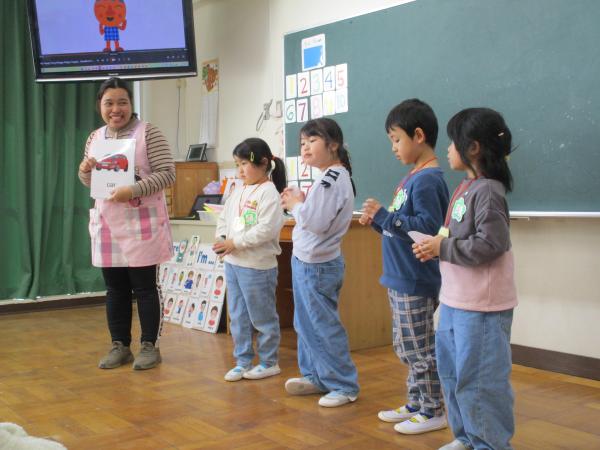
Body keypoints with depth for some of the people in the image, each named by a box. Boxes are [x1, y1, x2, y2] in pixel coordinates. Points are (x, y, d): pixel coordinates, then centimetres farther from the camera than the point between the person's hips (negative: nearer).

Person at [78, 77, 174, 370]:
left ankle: (150, 346, 14)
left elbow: (167, 174, -13)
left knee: (144, 287, 2)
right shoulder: (95, 138, 10)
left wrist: (132, 190, -24)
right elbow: (90, 182, 18)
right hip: (107, 226, 5)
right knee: (114, 289, 11)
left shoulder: (147, 132, -7)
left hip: (141, 225, -5)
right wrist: (85, 170, -5)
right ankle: (120, 346, 22)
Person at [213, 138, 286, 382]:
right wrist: (221, 239, -4)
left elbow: (266, 230, -22)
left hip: (258, 267, -8)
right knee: (238, 317, 14)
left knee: (262, 317, 5)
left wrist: (235, 242, -19)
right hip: (232, 263, 8)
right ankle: (243, 361, 25)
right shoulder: (238, 191, 11)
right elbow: (223, 218, 16)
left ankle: (269, 362, 19)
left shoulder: (268, 192, -13)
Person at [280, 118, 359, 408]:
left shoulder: (331, 179, -20)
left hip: (316, 266, -10)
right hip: (308, 262, 10)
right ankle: (315, 376, 30)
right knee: (306, 323, 18)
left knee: (323, 326, -1)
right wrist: (297, 204, 1)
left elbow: (316, 223, -27)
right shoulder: (333, 177, 12)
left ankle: (345, 386, 9)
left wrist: (295, 205, -11)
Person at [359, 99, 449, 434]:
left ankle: (433, 412, 15)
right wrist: (378, 222, 5)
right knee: (406, 348, 19)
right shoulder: (412, 177, 13)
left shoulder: (427, 180, -17)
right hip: (400, 280, 10)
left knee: (419, 350, 2)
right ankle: (416, 404, 31)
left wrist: (385, 217, -23)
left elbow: (429, 227, -26)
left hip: (416, 283, -10)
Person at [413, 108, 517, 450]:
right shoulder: (467, 188, 12)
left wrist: (443, 248, -16)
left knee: (478, 378, -2)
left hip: (481, 306, -10)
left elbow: (490, 244, -23)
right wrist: (437, 247, 3)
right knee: (452, 371, 19)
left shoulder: (487, 191, -16)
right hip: (455, 300, 10)